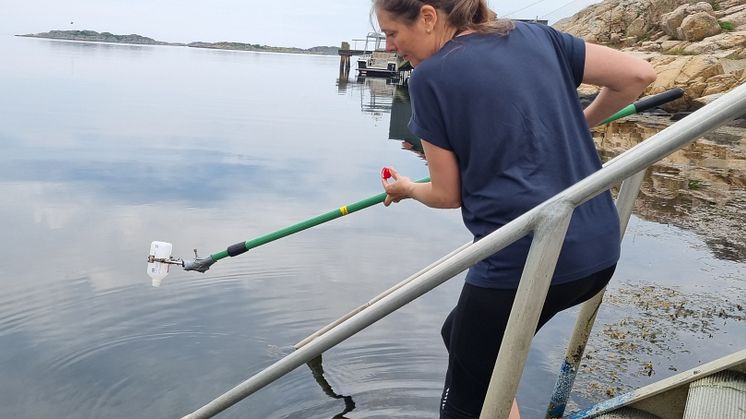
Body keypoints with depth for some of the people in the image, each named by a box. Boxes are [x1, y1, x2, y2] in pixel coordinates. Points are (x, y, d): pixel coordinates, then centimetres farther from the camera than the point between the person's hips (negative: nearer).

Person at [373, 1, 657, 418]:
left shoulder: (430, 76, -5)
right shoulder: (536, 35, 10)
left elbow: (448, 194, 0)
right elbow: (639, 74, 8)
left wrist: (406, 189, 21)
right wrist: (580, 124, 24)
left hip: (522, 259, -7)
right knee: (459, 333, 27)